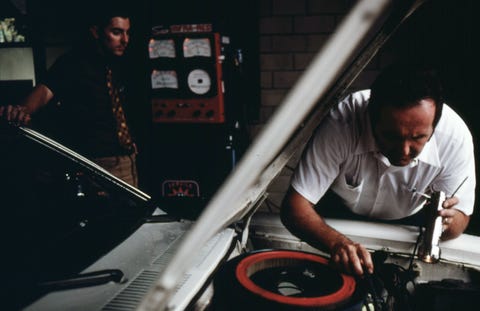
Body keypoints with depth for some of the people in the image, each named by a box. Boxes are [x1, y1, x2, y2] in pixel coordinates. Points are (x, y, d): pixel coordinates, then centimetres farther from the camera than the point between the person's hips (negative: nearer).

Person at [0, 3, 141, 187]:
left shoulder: (120, 64, 9)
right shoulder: (74, 61, -11)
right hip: (95, 163, -7)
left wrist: (130, 139, 11)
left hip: (126, 158, 7)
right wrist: (25, 110, -46)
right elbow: (46, 89, -27)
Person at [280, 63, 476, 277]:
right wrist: (337, 242, -51)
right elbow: (295, 205, -33)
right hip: (338, 215, -3)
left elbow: (461, 216, -14)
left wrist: (447, 221, -39)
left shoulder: (456, 136, -29)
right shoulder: (341, 124, -36)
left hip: (407, 221, 3)